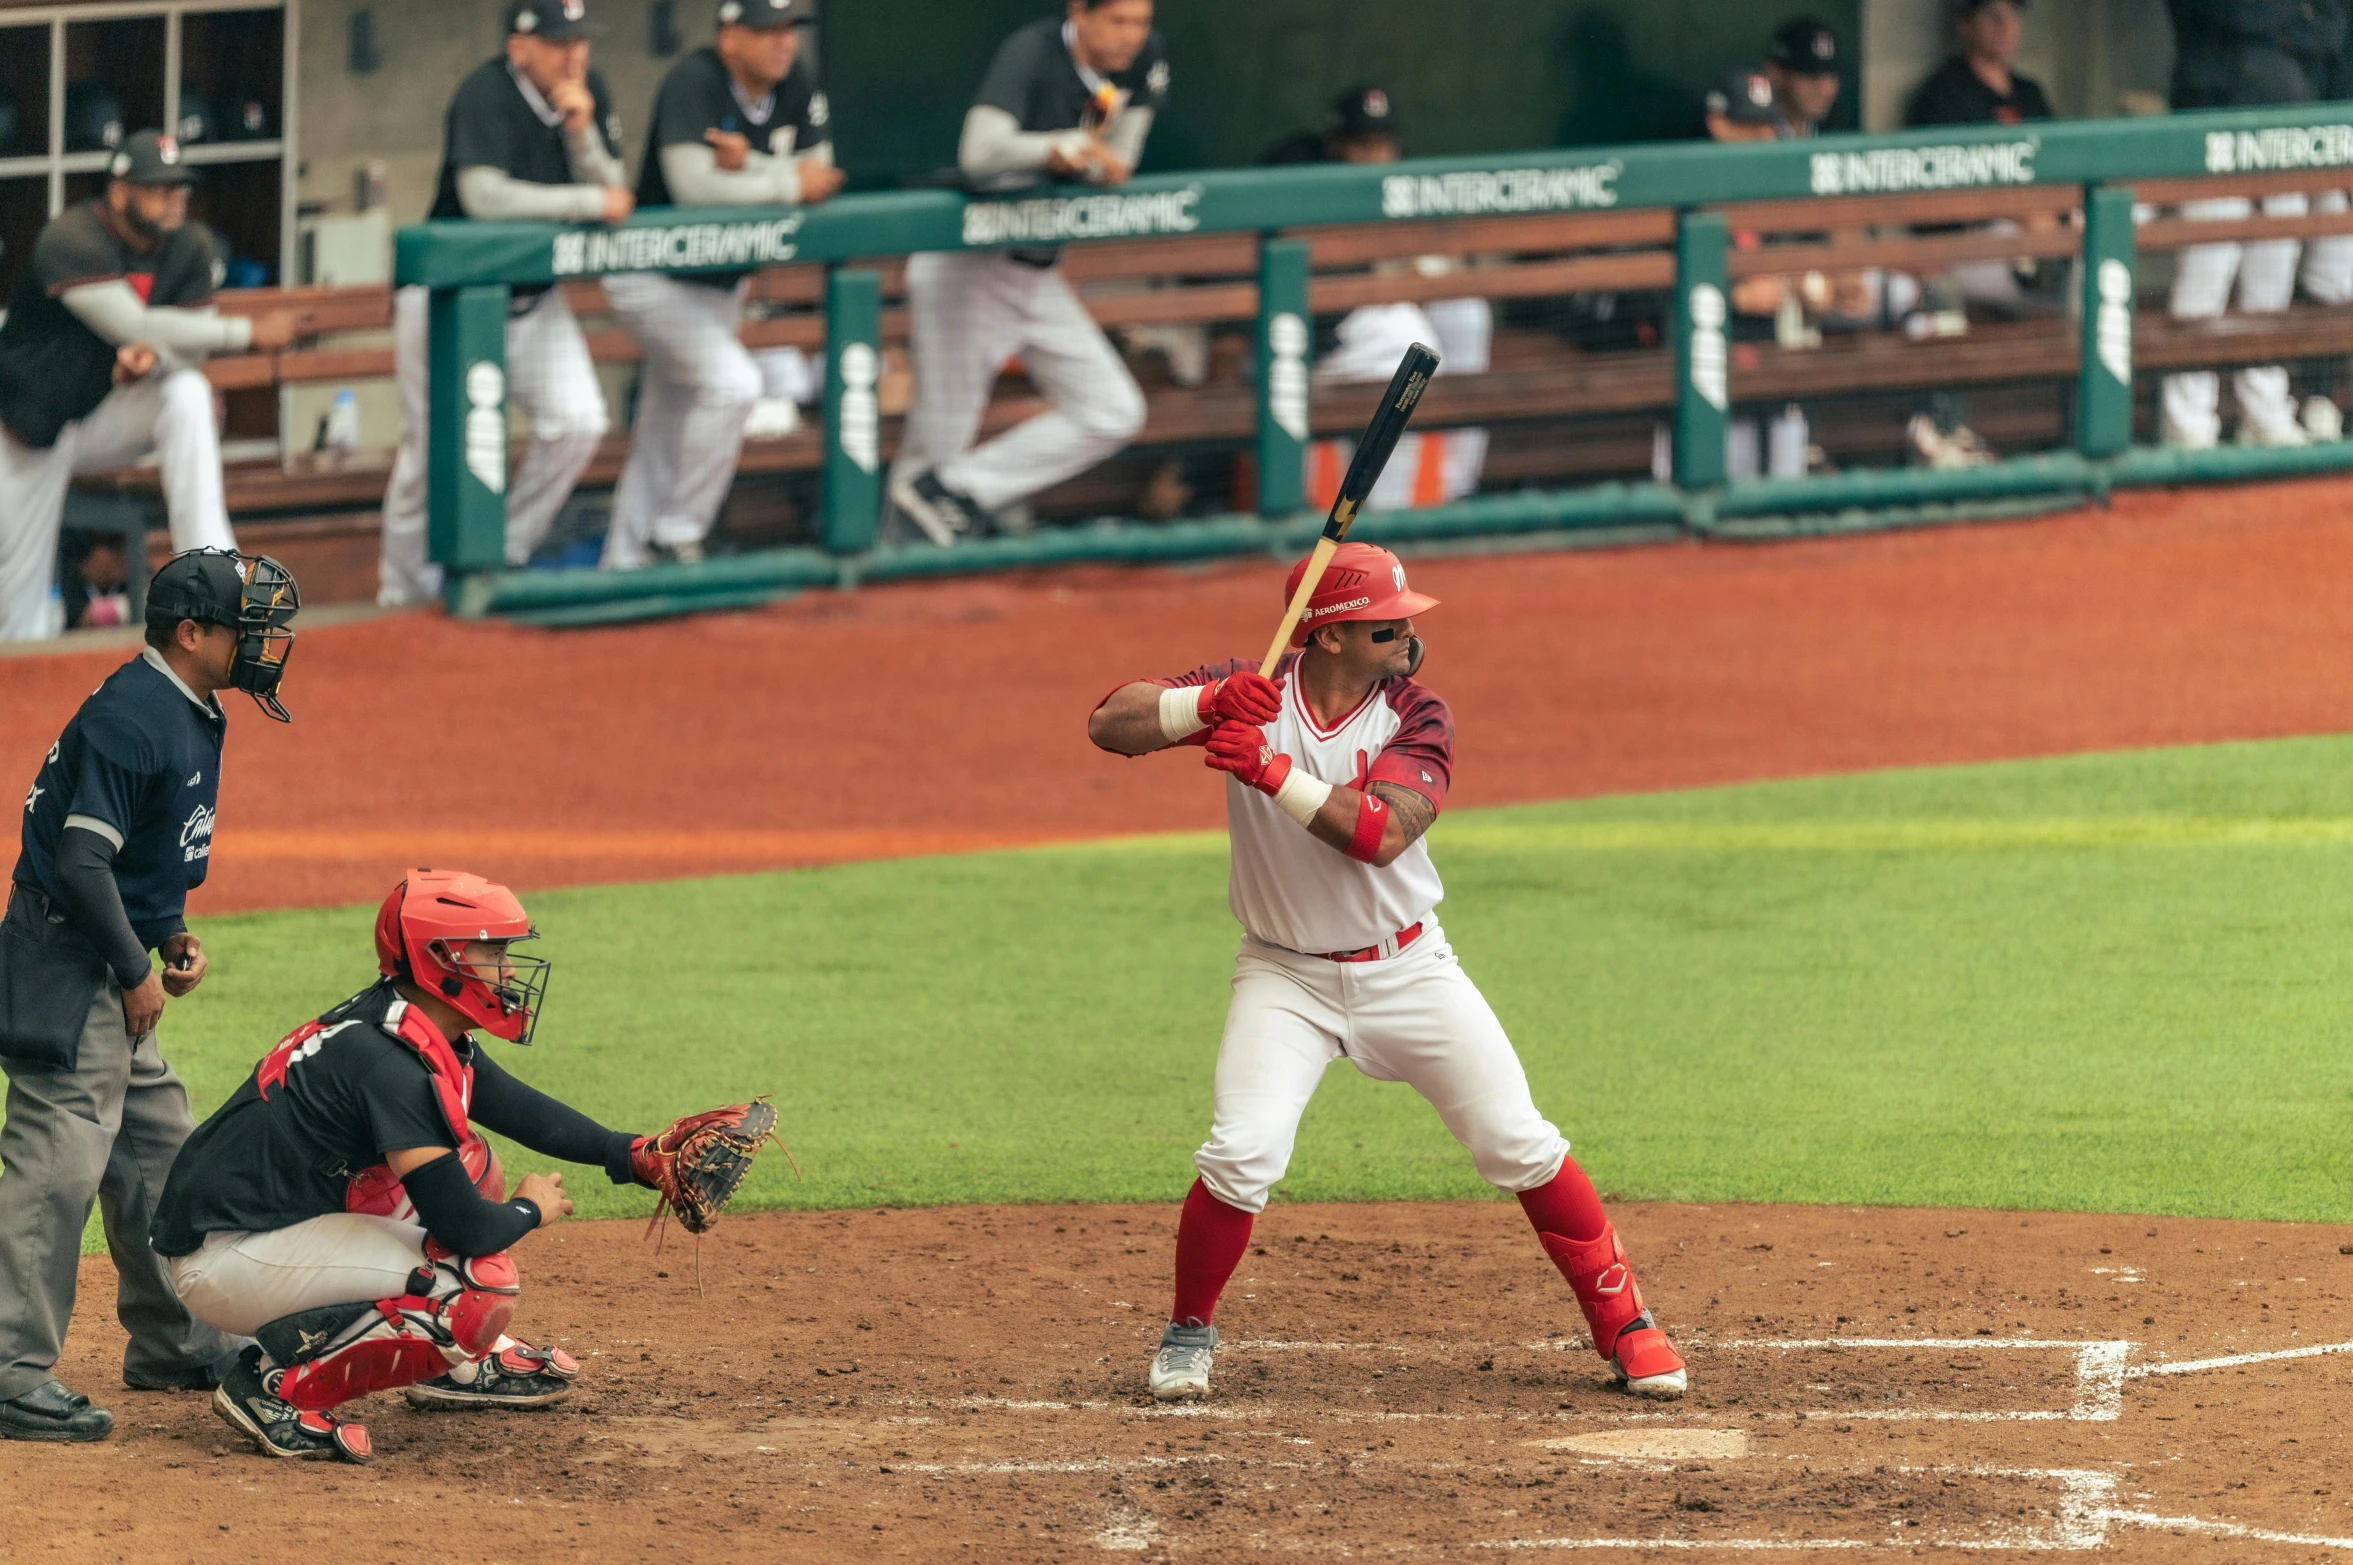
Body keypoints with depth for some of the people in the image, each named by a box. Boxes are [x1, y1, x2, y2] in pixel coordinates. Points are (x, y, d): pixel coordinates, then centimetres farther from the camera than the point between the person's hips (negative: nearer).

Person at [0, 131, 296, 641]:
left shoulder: (189, 247, -5)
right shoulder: (71, 239, -23)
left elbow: (189, 345, -4)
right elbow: (134, 327, -32)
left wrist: (156, 358, -31)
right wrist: (248, 332, -32)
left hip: (112, 416, 4)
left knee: (187, 394, -28)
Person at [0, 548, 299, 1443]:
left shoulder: (189, 714, 12)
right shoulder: (131, 718, -20)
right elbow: (82, 859, -24)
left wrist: (172, 937, 11)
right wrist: (138, 973, -17)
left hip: (113, 974, 11)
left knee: (155, 1151, 19)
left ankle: (173, 1344, 32)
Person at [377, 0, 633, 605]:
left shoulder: (588, 92, 0)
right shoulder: (485, 95, -21)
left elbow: (614, 196, -3)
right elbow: (485, 197, -33)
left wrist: (581, 132, -21)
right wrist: (590, 203, -25)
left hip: (534, 300, 6)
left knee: (577, 421, -8)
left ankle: (503, 556, 9)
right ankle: (403, 588, 13)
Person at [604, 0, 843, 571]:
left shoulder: (796, 83, -3)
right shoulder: (693, 82, -24)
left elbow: (820, 173, -7)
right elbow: (692, 185, -33)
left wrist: (748, 165, -26)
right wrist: (789, 184, -24)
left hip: (722, 283, 8)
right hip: (654, 280, -8)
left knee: (668, 427, 13)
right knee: (731, 381, -23)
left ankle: (625, 561, 23)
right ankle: (677, 535, -12)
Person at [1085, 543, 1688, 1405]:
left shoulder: (1416, 717, -9)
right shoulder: (1252, 694, -11)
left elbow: (1381, 833, -25)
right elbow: (1109, 724, -21)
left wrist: (1273, 771, -35)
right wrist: (1208, 704, -38)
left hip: (1408, 969, 2)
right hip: (1285, 976, -1)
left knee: (1519, 1143, -1)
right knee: (1242, 1153, -19)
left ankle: (1621, 1322, 14)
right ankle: (1188, 1332, 4)